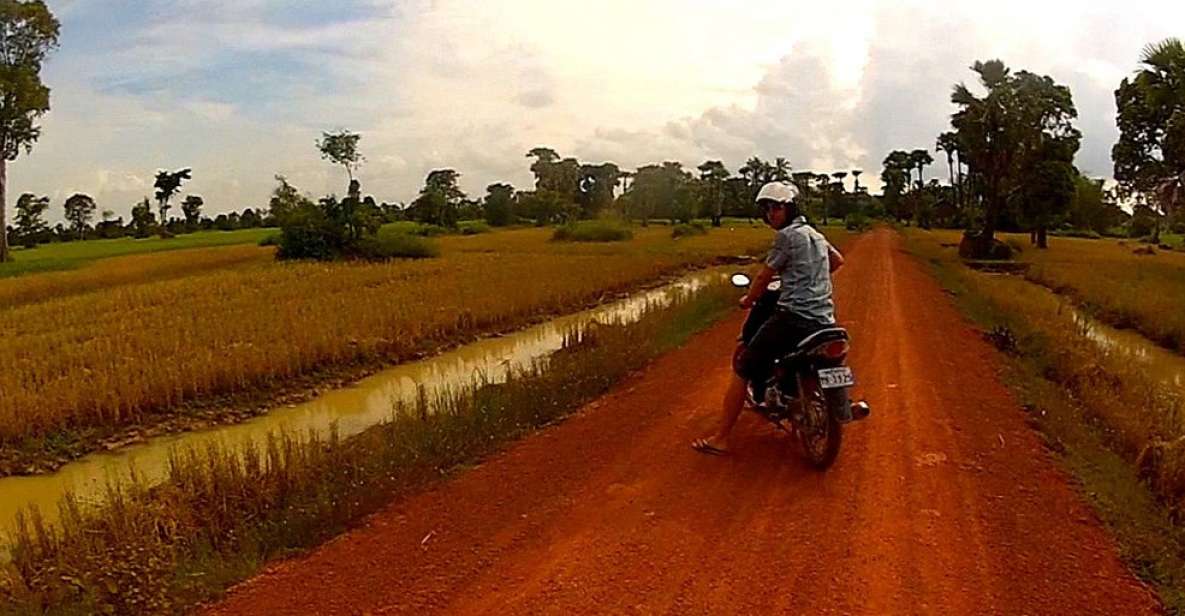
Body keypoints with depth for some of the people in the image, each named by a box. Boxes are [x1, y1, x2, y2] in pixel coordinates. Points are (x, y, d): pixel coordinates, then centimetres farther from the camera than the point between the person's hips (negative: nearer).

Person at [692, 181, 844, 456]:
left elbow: (764, 277, -1)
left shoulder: (787, 235, -6)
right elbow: (838, 260, 35)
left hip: (794, 317, -9)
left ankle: (720, 438, -2)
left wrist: (748, 299, 16)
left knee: (742, 368, -2)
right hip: (824, 320, 9)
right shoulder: (815, 234, 19)